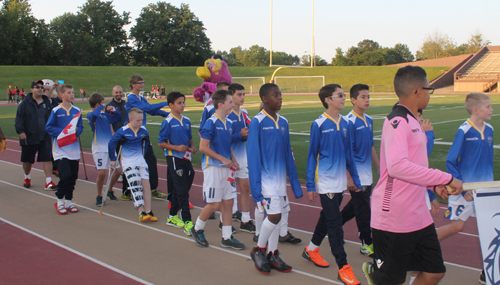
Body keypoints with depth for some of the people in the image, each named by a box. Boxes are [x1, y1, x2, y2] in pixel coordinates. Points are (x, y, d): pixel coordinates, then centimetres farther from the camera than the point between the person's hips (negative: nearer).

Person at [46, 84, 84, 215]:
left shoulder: (77, 111, 8)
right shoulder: (56, 111, -3)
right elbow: (49, 127, -2)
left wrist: (76, 131, -9)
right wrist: (62, 131, -15)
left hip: (74, 148, 4)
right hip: (61, 149, -4)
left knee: (73, 176, 6)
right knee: (65, 174, -13)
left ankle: (68, 201, 20)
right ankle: (59, 201, 5)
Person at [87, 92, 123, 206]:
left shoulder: (105, 114, 12)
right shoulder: (91, 115, -8)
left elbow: (119, 118, 24)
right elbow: (93, 115, -33)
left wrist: (113, 110, 6)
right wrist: (103, 108, -16)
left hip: (111, 147, 7)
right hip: (99, 148, -7)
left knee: (118, 170, 7)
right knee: (101, 173, -12)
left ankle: (110, 191, 29)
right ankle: (99, 196, 8)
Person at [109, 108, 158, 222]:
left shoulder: (143, 130, 0)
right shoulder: (123, 131, -12)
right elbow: (111, 143, -2)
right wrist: (113, 159, 4)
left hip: (141, 160, 4)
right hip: (128, 162, -4)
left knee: (146, 183, -3)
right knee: (135, 185, -16)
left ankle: (148, 212, 1)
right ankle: (141, 212, -20)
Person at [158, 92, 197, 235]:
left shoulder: (186, 120, 9)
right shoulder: (168, 122, -8)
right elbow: (161, 143, -8)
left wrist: (192, 146, 1)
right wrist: (177, 147, -19)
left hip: (186, 158, 6)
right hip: (174, 159, -6)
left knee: (178, 190, 16)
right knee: (182, 192, -8)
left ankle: (173, 216, 31)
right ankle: (187, 223, -7)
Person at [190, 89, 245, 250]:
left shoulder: (228, 123, 10)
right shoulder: (211, 123, -13)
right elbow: (203, 147, -16)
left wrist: (233, 161, 6)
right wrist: (223, 159, -15)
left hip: (226, 167, 8)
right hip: (213, 167, -8)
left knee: (228, 202, 8)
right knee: (214, 204, -3)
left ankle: (227, 238, 16)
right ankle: (197, 229, 21)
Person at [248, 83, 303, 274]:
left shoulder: (283, 122, 8)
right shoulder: (257, 122, -11)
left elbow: (287, 153, 13)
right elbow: (253, 155, -12)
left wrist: (294, 181, 12)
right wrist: (255, 185, -16)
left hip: (280, 178, 6)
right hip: (266, 178, -6)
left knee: (276, 216, 10)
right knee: (274, 215, -10)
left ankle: (272, 255, 22)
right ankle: (258, 250, 11)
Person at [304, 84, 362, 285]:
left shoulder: (344, 124, 5)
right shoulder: (319, 125, -10)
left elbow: (349, 153, 12)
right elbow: (312, 155, -6)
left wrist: (355, 179, 13)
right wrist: (310, 185, -7)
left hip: (340, 182, 6)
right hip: (325, 182, -6)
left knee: (327, 217, 18)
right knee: (334, 223, -5)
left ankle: (311, 249, 38)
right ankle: (343, 268, 0)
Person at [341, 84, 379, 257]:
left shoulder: (368, 120, 10)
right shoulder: (349, 121, -15)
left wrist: (380, 168, 19)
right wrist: (349, 178, -19)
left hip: (367, 174, 8)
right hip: (356, 175, -8)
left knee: (356, 206, 18)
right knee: (363, 209, 1)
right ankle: (367, 244, 13)